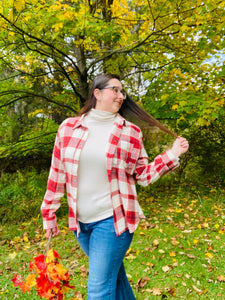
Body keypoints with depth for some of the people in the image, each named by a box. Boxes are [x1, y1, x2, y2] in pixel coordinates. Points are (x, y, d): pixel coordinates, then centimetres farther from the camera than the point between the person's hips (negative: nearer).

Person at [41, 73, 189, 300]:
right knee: (113, 275, 23)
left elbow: (143, 175, 1)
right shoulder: (68, 128, -2)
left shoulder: (131, 133, -4)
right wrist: (49, 215, 8)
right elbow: (57, 174, 3)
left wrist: (171, 155, -12)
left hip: (113, 220, -3)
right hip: (80, 222, 3)